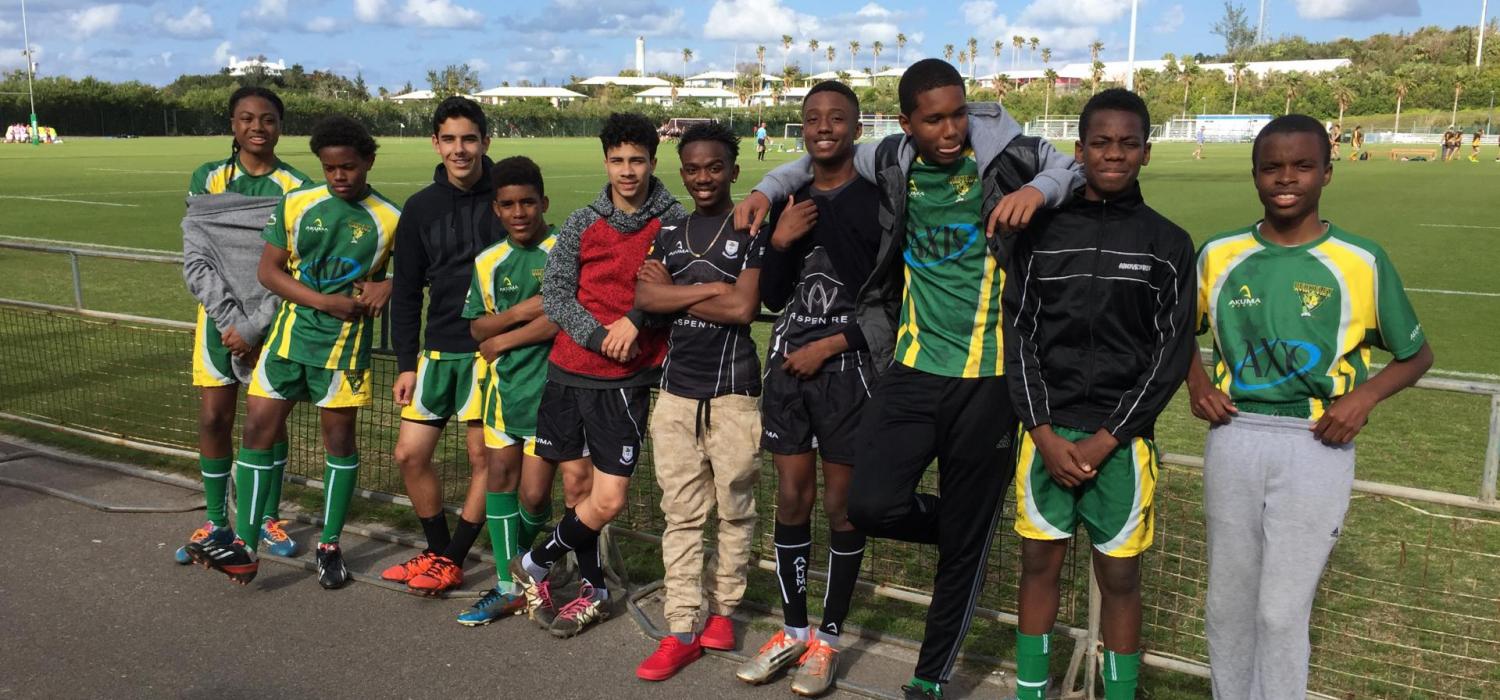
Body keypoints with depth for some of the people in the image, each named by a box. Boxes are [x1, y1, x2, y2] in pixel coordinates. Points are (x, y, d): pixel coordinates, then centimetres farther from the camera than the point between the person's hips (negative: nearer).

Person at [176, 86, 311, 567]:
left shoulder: (297, 188, -5)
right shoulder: (207, 180, 0)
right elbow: (196, 262, -4)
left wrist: (254, 327, -14)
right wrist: (231, 319, -14)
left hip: (275, 320, -1)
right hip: (219, 316, 1)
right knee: (214, 419, 3)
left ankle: (268, 519, 23)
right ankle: (216, 523, 18)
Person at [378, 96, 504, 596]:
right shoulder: (420, 208, 6)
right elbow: (406, 292, 10)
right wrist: (406, 363, 5)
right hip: (438, 349, 5)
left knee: (482, 456, 0)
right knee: (410, 454, 6)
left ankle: (451, 560, 15)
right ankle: (437, 550, 24)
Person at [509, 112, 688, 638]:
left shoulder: (675, 221, -2)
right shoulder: (582, 224, 4)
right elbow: (554, 296, -1)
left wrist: (635, 320, -21)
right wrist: (602, 337, -13)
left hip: (627, 379, -2)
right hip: (570, 368, 3)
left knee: (609, 501, -7)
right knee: (576, 482, 10)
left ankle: (536, 564, 19)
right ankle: (594, 591, 29)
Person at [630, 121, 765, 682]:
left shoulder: (752, 230, -2)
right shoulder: (669, 232, 12)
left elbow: (743, 307, -14)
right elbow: (645, 298, -2)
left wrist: (674, 291, -4)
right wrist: (710, 288, -12)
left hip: (733, 392, -4)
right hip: (676, 390, 4)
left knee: (734, 509, 7)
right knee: (681, 514, 4)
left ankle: (723, 609, 23)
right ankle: (682, 629, 9)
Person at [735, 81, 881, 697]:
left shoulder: (878, 203, -7)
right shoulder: (788, 203, 10)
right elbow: (771, 299, 9)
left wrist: (830, 345, -11)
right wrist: (779, 243, -8)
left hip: (848, 369, -5)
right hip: (787, 366, 5)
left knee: (842, 505, 3)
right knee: (792, 498, 9)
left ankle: (828, 638, 18)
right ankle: (793, 630, 23)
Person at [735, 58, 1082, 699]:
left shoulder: (1006, 155, -5)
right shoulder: (891, 162, 4)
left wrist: (1040, 189, -20)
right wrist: (767, 189, 10)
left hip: (987, 379, -2)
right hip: (913, 368, 3)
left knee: (963, 546, 7)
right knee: (872, 507, -13)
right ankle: (959, 526, 22)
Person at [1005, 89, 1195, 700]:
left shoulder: (1168, 244, 2)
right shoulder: (1041, 232, 3)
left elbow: (1172, 351, -1)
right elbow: (1019, 334, 1)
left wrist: (1106, 439, -8)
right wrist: (1045, 432, -8)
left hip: (1122, 438, -1)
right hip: (1045, 431, 1)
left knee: (1119, 579, 5)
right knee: (1039, 564, 9)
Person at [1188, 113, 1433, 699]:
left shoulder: (1362, 261, -3)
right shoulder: (1219, 254, 3)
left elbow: (1417, 354, 8)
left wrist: (1364, 395, -9)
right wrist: (1195, 379, 0)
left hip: (1315, 449, -2)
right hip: (1234, 440, 3)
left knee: (1281, 612, -1)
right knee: (1227, 603, 12)